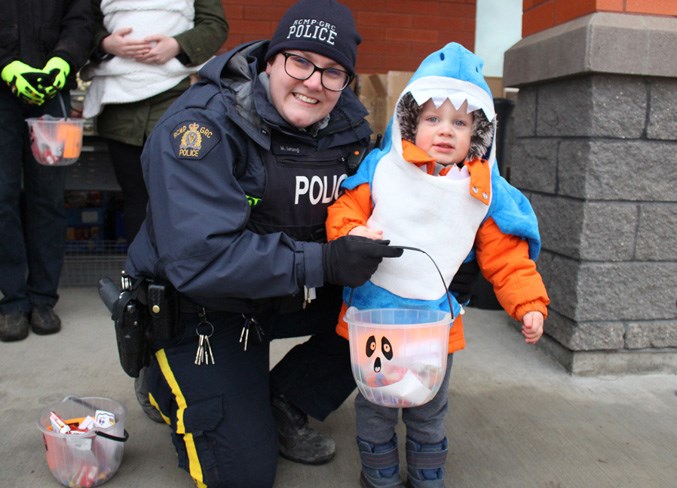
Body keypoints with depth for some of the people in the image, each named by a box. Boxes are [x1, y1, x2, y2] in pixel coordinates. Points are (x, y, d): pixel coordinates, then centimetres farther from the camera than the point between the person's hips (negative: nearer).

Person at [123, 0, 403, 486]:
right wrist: (323, 262, -38)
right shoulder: (201, 126, -26)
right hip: (199, 306, -6)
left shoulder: (347, 125, -6)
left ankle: (286, 404, 7)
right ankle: (166, 383, 22)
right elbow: (197, 257, -35)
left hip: (291, 295, 6)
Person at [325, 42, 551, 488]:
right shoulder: (380, 169, -6)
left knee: (430, 408, 19)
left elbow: (506, 258, 0)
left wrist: (529, 304, -8)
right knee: (376, 404, 14)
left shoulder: (486, 192, -2)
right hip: (374, 308, -1)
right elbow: (344, 211, -3)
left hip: (437, 317, 2)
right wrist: (352, 233, -24)